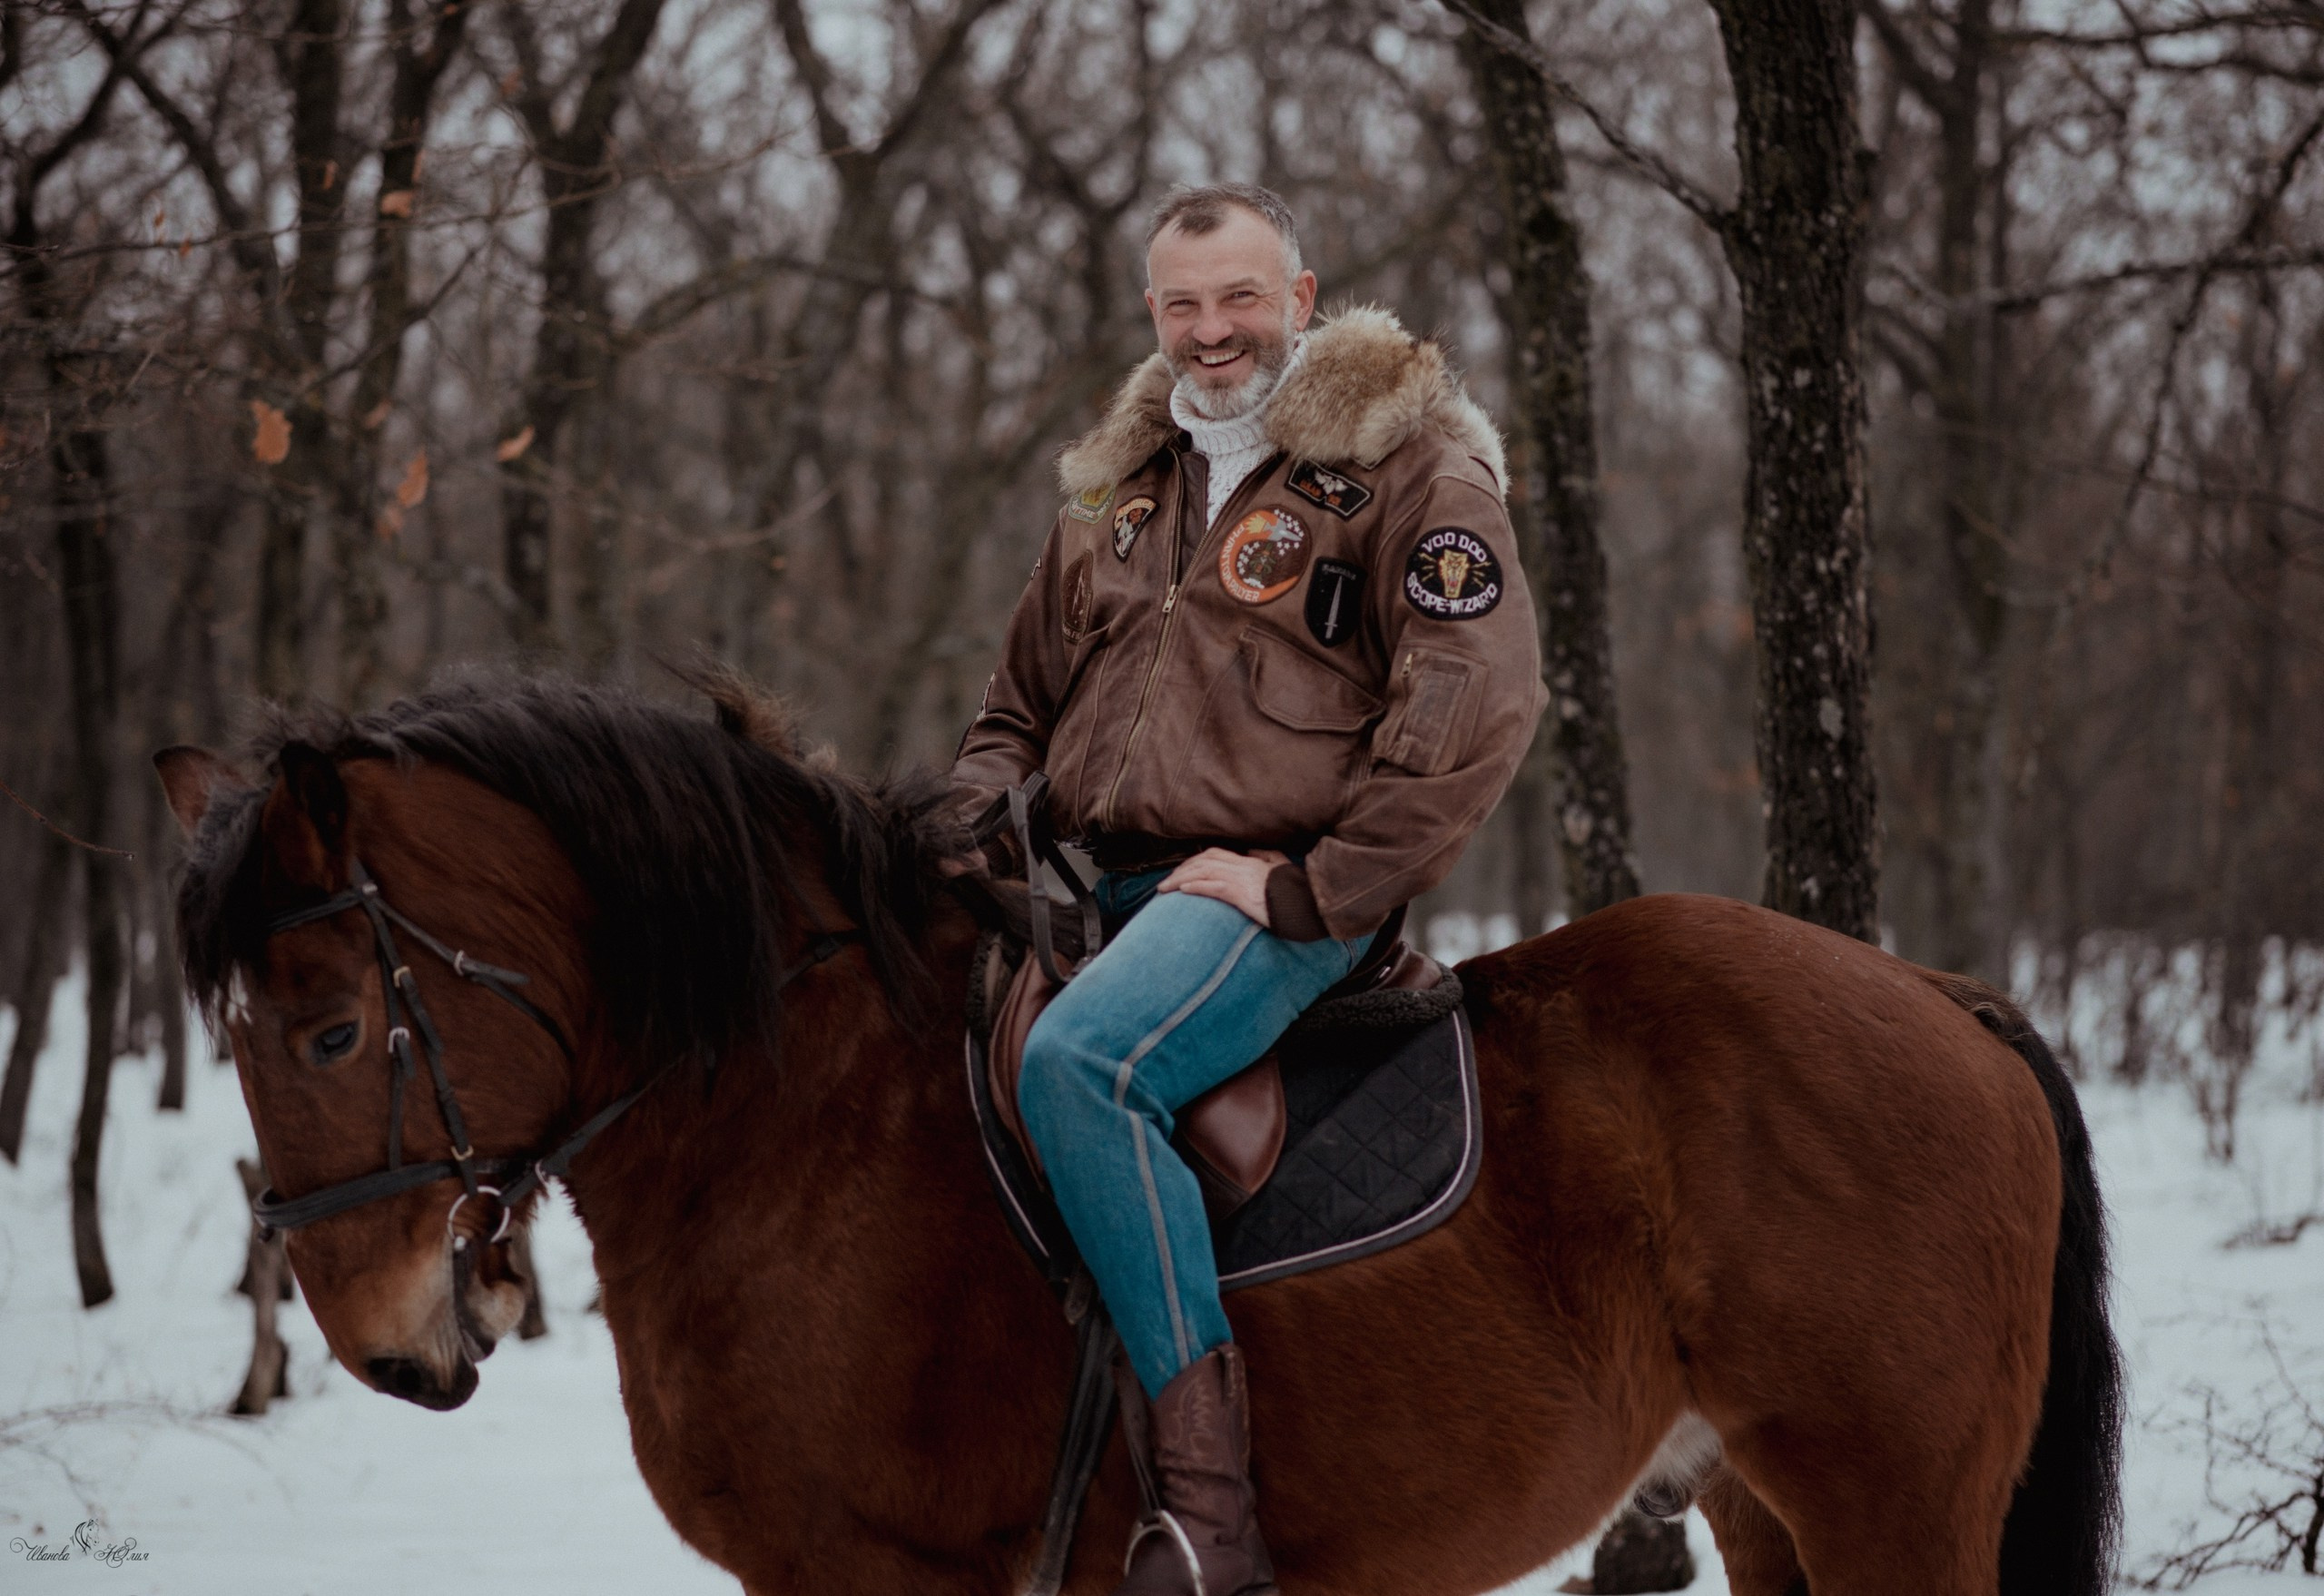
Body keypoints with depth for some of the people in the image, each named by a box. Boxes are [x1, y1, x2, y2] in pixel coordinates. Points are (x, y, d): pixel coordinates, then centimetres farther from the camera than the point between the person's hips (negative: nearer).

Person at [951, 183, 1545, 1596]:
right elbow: (1025, 696, 30)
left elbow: (1478, 705, -12)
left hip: (1281, 895, -8)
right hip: (1093, 883, 8)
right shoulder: (1123, 484, 20)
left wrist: (1311, 884, -15)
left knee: (1081, 1058, -34)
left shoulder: (1408, 465, -1)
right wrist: (986, 822, 8)